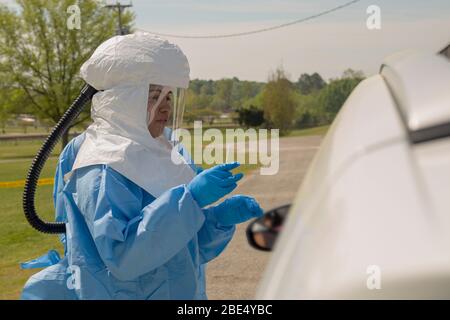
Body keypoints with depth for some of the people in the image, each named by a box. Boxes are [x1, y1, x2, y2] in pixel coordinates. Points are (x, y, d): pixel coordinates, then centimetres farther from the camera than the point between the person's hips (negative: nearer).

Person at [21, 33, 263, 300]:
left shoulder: (158, 152, 5)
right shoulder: (102, 170, -16)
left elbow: (188, 247, 10)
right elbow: (121, 254, -28)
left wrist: (220, 217, -9)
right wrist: (190, 197, -30)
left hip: (179, 290, 7)